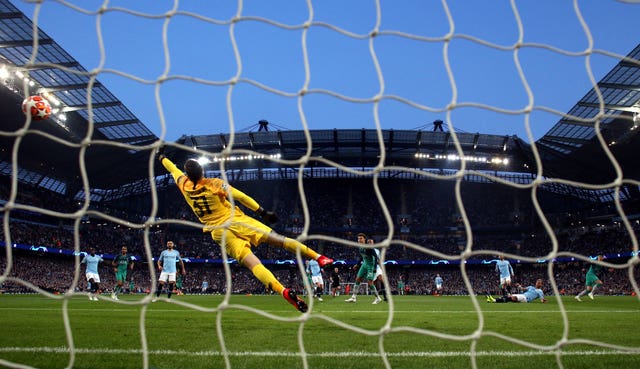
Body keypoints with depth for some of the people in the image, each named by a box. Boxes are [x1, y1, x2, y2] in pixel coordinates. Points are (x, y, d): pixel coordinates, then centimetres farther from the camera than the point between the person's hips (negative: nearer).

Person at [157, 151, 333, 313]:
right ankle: (318, 257, -12)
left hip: (219, 232, 2)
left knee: (252, 263, -12)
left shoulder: (184, 185, 5)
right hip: (236, 221, -2)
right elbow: (240, 197, -10)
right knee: (278, 238, -2)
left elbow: (173, 169, 24)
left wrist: (161, 156, 43)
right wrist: (262, 211, -7)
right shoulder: (214, 184, -4)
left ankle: (284, 291, -31)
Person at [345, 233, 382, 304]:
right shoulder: (359, 248, 3)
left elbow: (375, 257, -20)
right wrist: (357, 264, 20)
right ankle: (354, 297, 8)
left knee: (369, 283, -11)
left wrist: (374, 268, -23)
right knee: (357, 279, 3)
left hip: (371, 266, -8)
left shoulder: (369, 248, -21)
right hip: (364, 264, 8)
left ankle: (378, 298, 5)